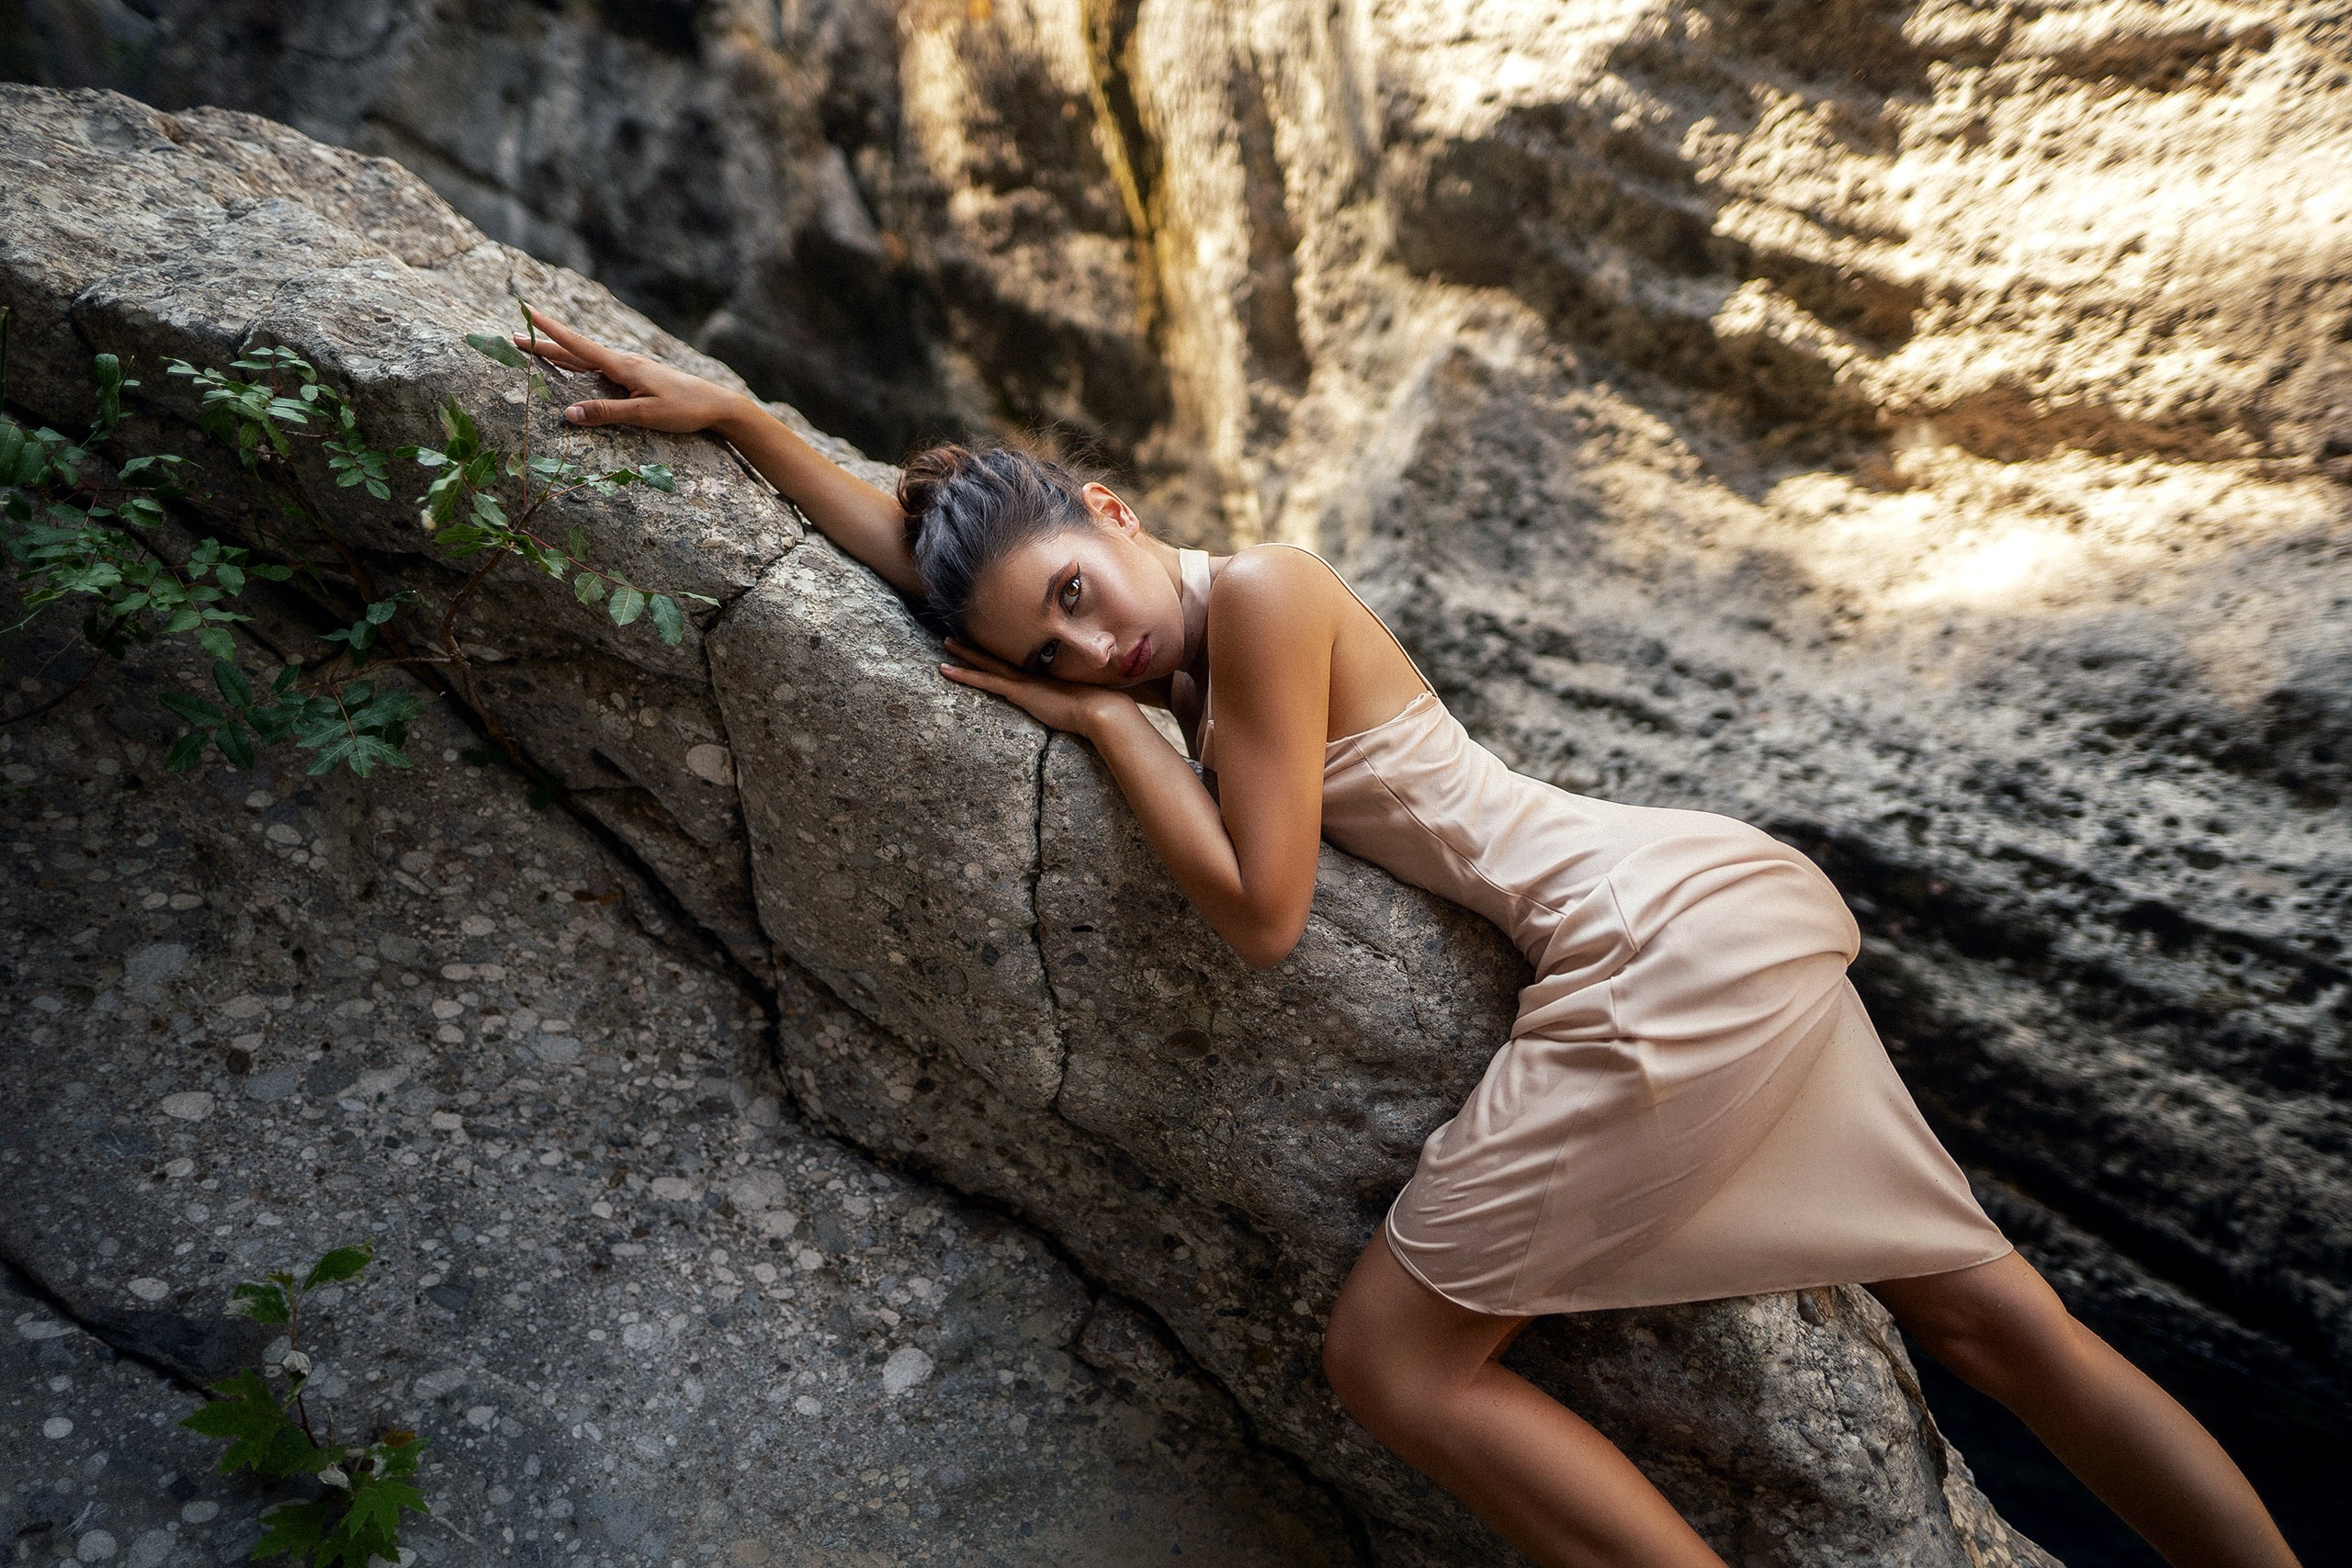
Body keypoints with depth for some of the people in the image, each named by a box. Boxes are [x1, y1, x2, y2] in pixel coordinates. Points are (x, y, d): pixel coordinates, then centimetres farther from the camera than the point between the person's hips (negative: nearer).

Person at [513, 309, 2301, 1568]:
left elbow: (1261, 911, -13)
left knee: (1394, 1357, -3)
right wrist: (730, 408, 18)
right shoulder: (1173, 645, 12)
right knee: (1993, 1314, 16)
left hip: (1670, 940, -10)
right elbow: (913, 544, 18)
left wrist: (1111, 723, -5)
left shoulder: (1259, 587, -12)